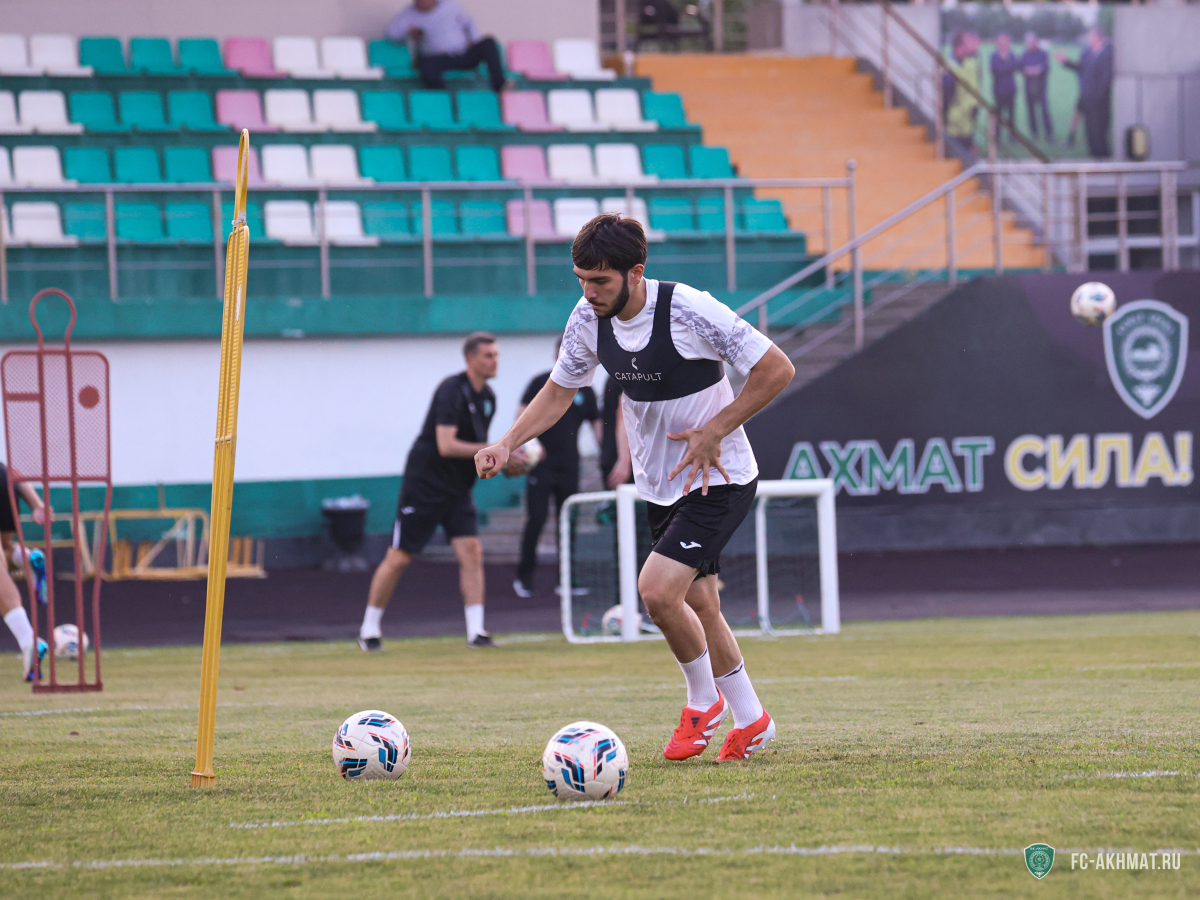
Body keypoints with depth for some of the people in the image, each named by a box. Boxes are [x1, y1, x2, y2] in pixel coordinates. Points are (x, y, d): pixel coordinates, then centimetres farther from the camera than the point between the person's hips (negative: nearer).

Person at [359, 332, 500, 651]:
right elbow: (446, 445, -25)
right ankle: (369, 628, 12)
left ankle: (476, 631, -10)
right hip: (424, 484, -7)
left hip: (457, 492, 7)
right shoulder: (452, 391, -18)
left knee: (471, 552, -9)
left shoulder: (487, 397, 8)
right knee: (399, 558, -1)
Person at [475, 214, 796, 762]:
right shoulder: (589, 320, -6)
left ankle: (704, 700, 3)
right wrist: (507, 444, -6)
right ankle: (750, 721, 29)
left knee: (657, 590, -20)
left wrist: (714, 432, -21)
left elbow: (777, 369, -20)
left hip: (718, 481, -7)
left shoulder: (688, 311, -25)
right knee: (698, 608, 13)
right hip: (660, 485, 7)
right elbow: (559, 390, 9)